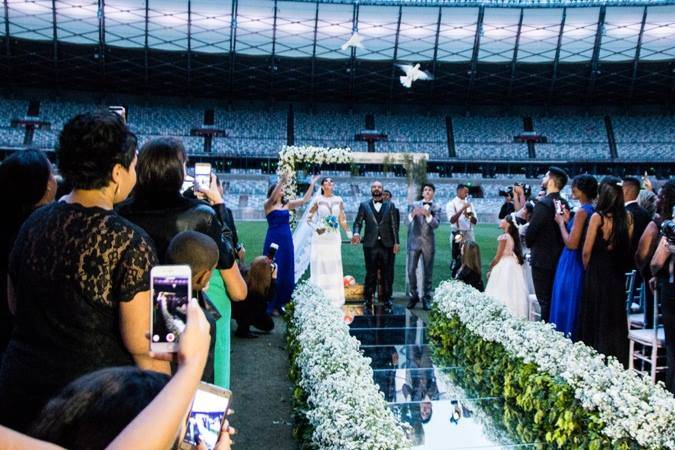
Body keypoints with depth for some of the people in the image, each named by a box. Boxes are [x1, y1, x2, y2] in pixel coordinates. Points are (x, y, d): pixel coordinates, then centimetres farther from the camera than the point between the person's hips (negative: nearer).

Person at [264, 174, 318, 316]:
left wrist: (312, 184, -2)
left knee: (286, 272, 9)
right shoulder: (268, 205, -4)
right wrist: (281, 181, -38)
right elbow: (273, 197, -26)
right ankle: (271, 305, 9)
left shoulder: (287, 204, 11)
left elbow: (305, 199, 6)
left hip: (287, 241, 6)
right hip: (273, 240, -6)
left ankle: (280, 303, 22)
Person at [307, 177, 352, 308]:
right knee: (319, 265, 0)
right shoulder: (318, 200, -1)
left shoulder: (338, 200, 8)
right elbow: (308, 218, 1)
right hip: (320, 237, -3)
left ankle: (334, 298, 14)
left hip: (334, 238, 3)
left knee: (334, 266, 5)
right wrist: (316, 228, -14)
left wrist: (349, 233, 5)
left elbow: (342, 220, 11)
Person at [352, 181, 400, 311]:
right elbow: (358, 222, 4)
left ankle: (387, 299, 13)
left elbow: (394, 225, 6)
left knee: (386, 273, 5)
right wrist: (356, 233, -16)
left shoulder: (390, 205, 9)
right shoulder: (364, 205, 7)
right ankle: (368, 300, 9)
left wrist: (396, 242, 0)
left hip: (386, 245, 1)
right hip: (370, 245, -1)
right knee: (371, 273, 2)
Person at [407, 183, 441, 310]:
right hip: (414, 241, 0)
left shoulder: (436, 208, 4)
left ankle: (426, 298, 12)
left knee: (428, 272, 4)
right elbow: (408, 221, -5)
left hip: (428, 243, 0)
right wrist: (413, 214, -27)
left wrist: (428, 215, -28)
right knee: (411, 271, -3)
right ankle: (414, 295, 13)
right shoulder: (415, 205, 6)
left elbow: (435, 225, -10)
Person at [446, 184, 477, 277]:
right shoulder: (451, 204, -3)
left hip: (469, 234, 5)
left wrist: (470, 216, -13)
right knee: (457, 259, -1)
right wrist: (462, 209, -20)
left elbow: (475, 221, 9)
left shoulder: (469, 204, 12)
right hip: (458, 235, -5)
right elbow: (452, 220, -16)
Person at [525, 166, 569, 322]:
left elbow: (530, 233, -15)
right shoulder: (564, 204, 4)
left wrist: (529, 245, 5)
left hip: (542, 259, -7)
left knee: (545, 302, -3)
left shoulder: (543, 204, -18)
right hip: (559, 258, 8)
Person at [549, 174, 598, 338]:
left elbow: (571, 243, -21)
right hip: (583, 264, 9)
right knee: (577, 309, 15)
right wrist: (568, 220, 9)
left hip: (572, 266, -9)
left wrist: (561, 223, -9)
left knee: (567, 305, 0)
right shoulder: (593, 211, 8)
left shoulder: (582, 212, -17)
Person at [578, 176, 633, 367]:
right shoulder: (627, 217, -1)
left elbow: (586, 251, -10)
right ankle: (618, 362, 20)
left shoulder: (598, 217, -13)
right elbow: (628, 246, 5)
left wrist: (587, 270, 7)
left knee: (596, 319, 6)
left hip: (597, 273, -4)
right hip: (618, 274, 4)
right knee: (615, 319, 14)